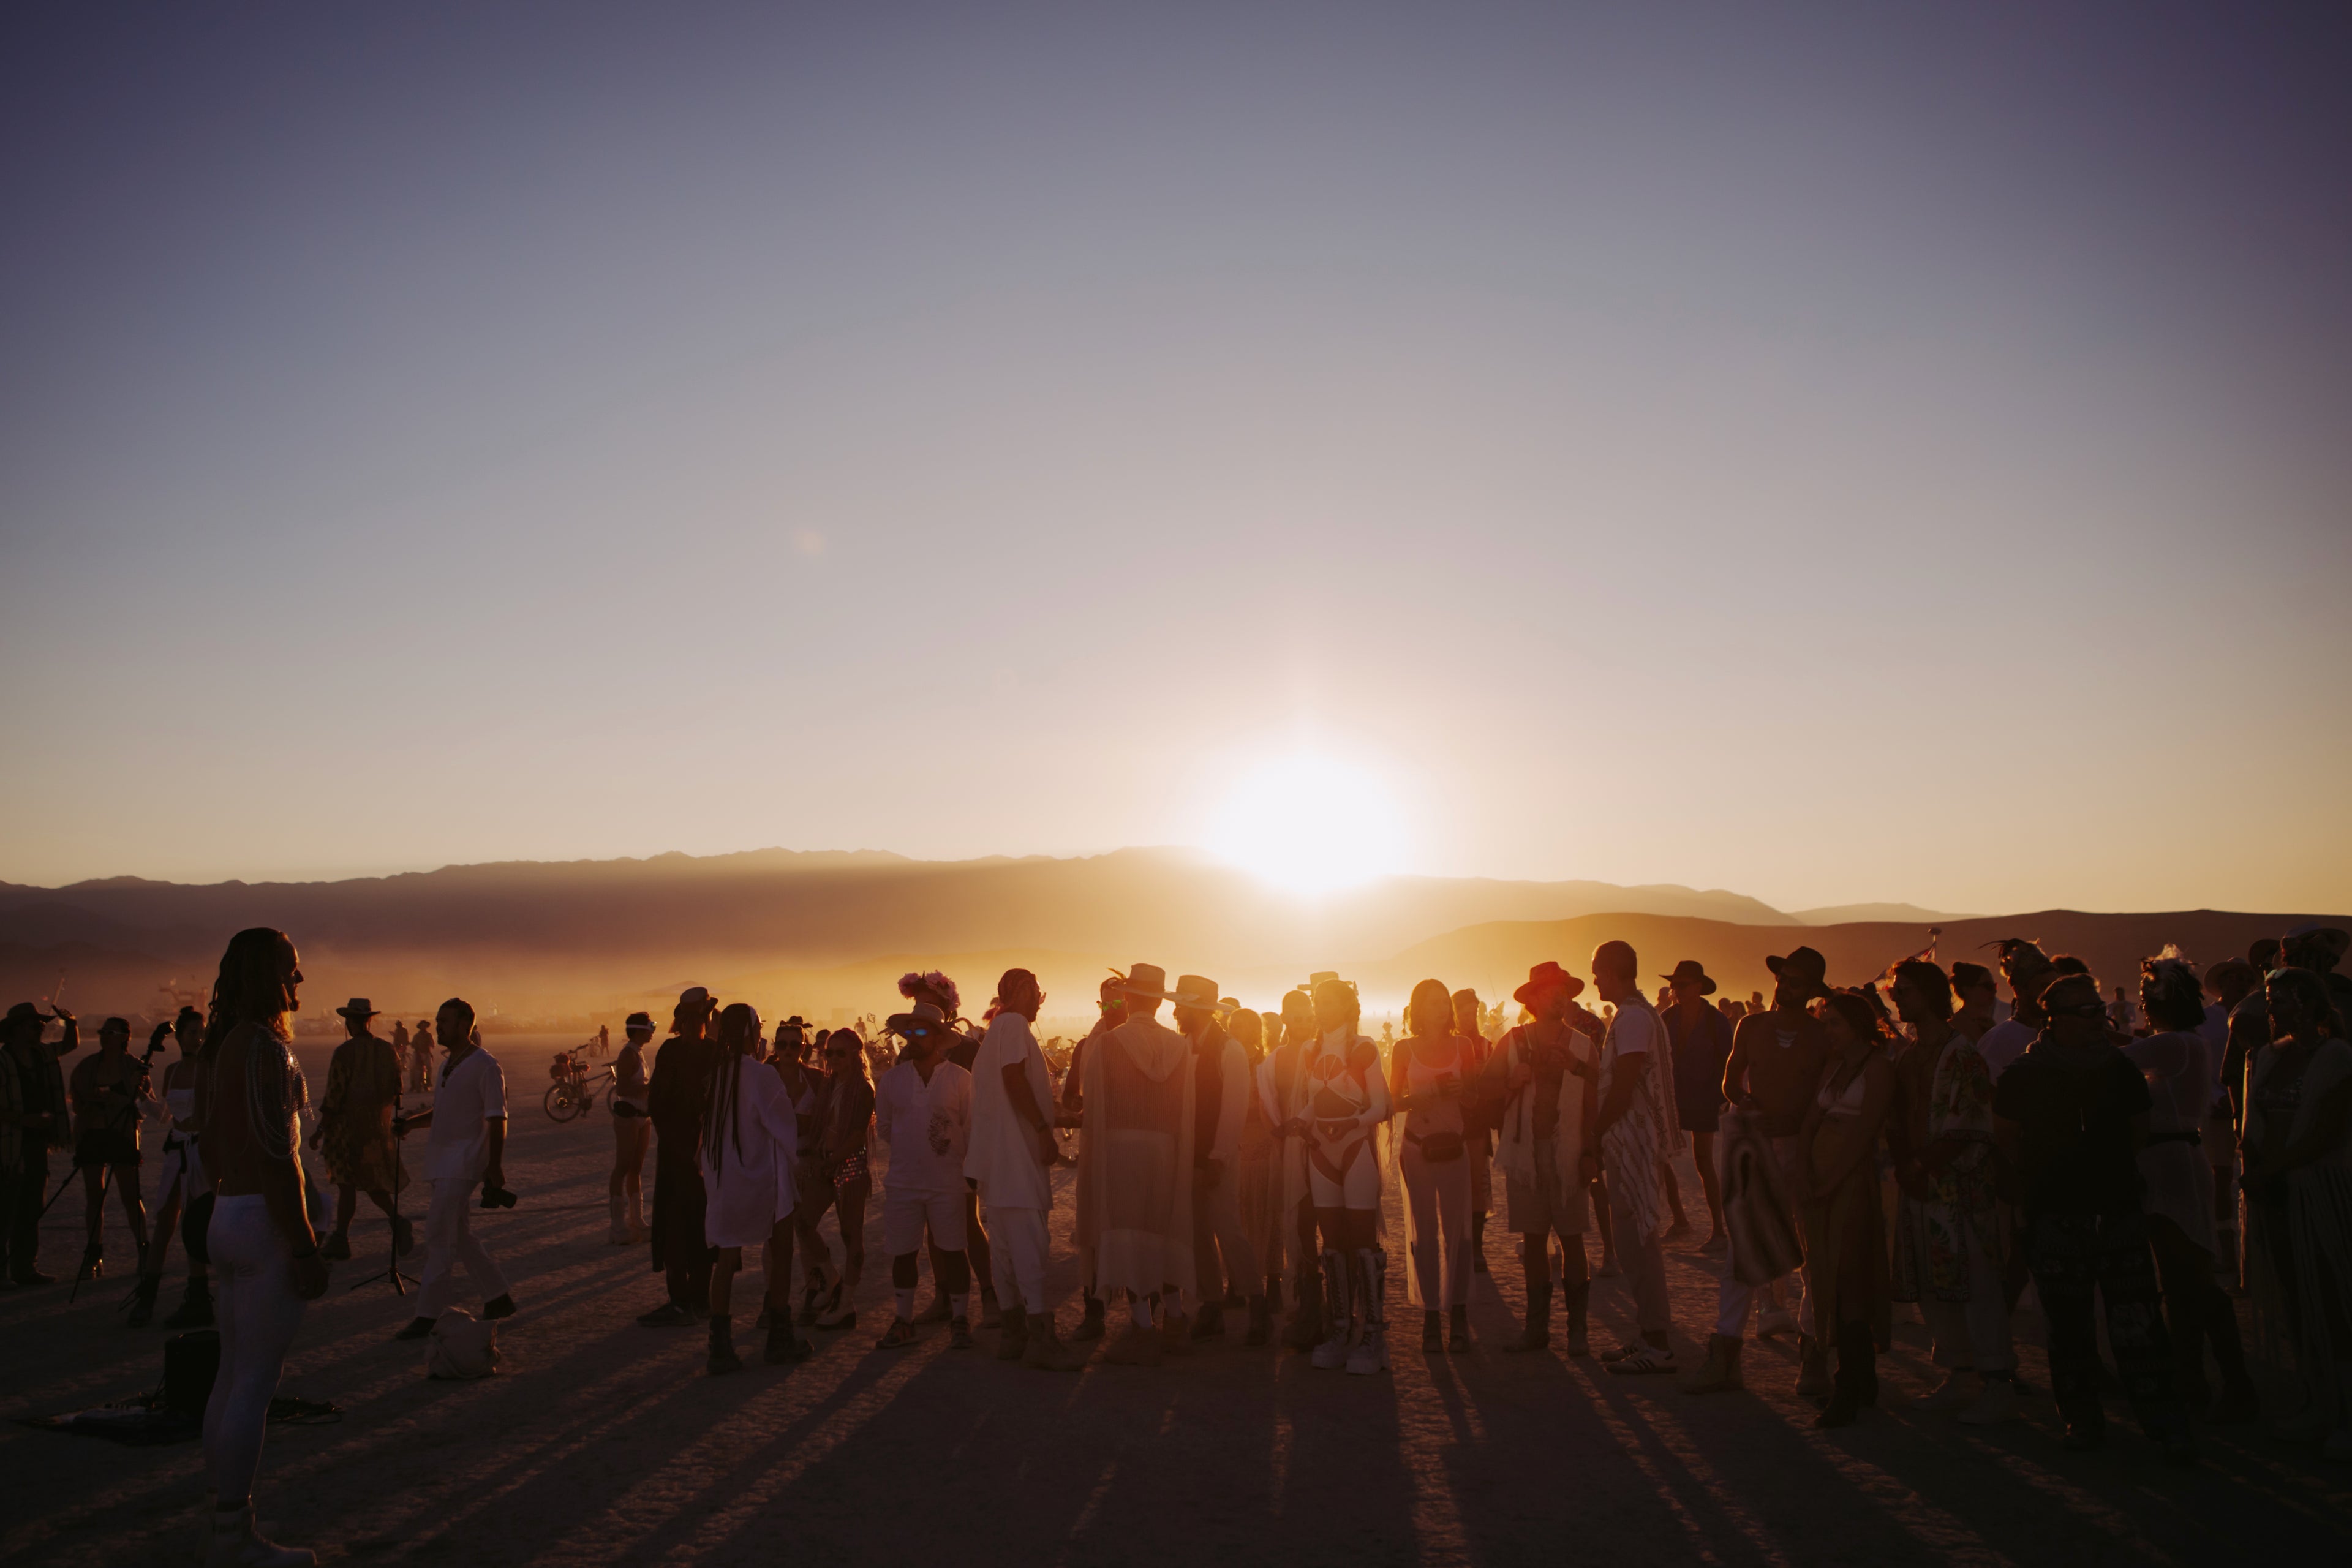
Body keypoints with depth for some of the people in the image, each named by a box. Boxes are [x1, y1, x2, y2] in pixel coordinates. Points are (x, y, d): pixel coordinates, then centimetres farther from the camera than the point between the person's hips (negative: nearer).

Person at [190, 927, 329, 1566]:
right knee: (255, 1382, -4)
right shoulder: (266, 1048, -17)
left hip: (227, 1219, 10)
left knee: (232, 1377, 14)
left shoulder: (219, 1046, 13)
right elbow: (276, 1158, -20)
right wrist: (305, 1248, -17)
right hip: (266, 1224, -10)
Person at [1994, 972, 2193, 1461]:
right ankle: (2082, 1417, 17)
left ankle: (2165, 1422, 4)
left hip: (2118, 1211, 1)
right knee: (2068, 1323, 4)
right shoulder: (2023, 1077, -1)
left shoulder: (2120, 1068, 6)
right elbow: (2006, 1143, 5)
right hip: (2055, 1215, -1)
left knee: (2137, 1320, -4)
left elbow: (2138, 1135, 17)